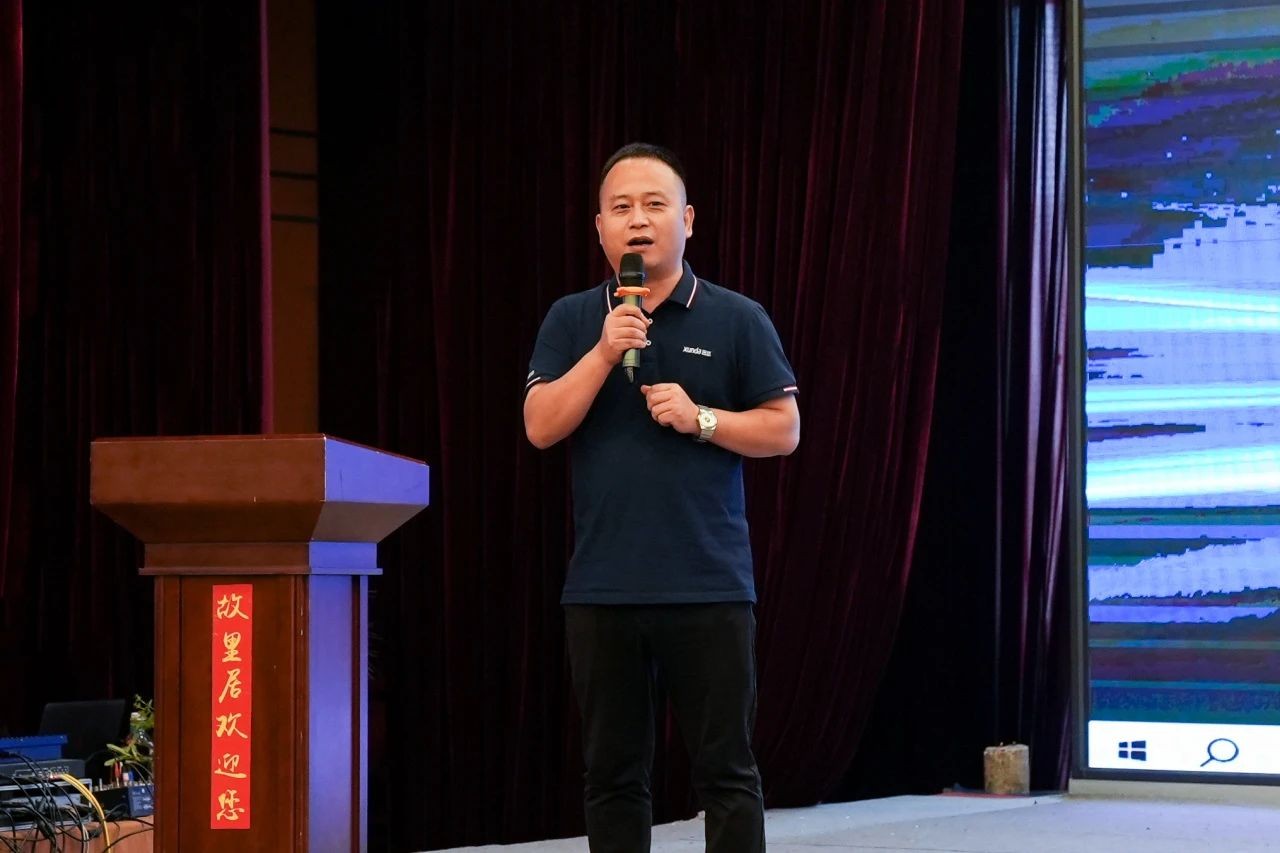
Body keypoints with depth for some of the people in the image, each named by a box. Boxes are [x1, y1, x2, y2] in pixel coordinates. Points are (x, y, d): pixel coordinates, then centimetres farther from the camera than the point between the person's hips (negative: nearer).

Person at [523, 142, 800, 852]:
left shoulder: (737, 320, 2)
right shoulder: (571, 321, 8)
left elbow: (784, 430, 2)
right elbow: (541, 427, -3)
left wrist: (700, 419, -13)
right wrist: (604, 351, -13)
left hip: (710, 587, -2)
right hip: (601, 589, 2)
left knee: (726, 771, 0)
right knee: (612, 774, 8)